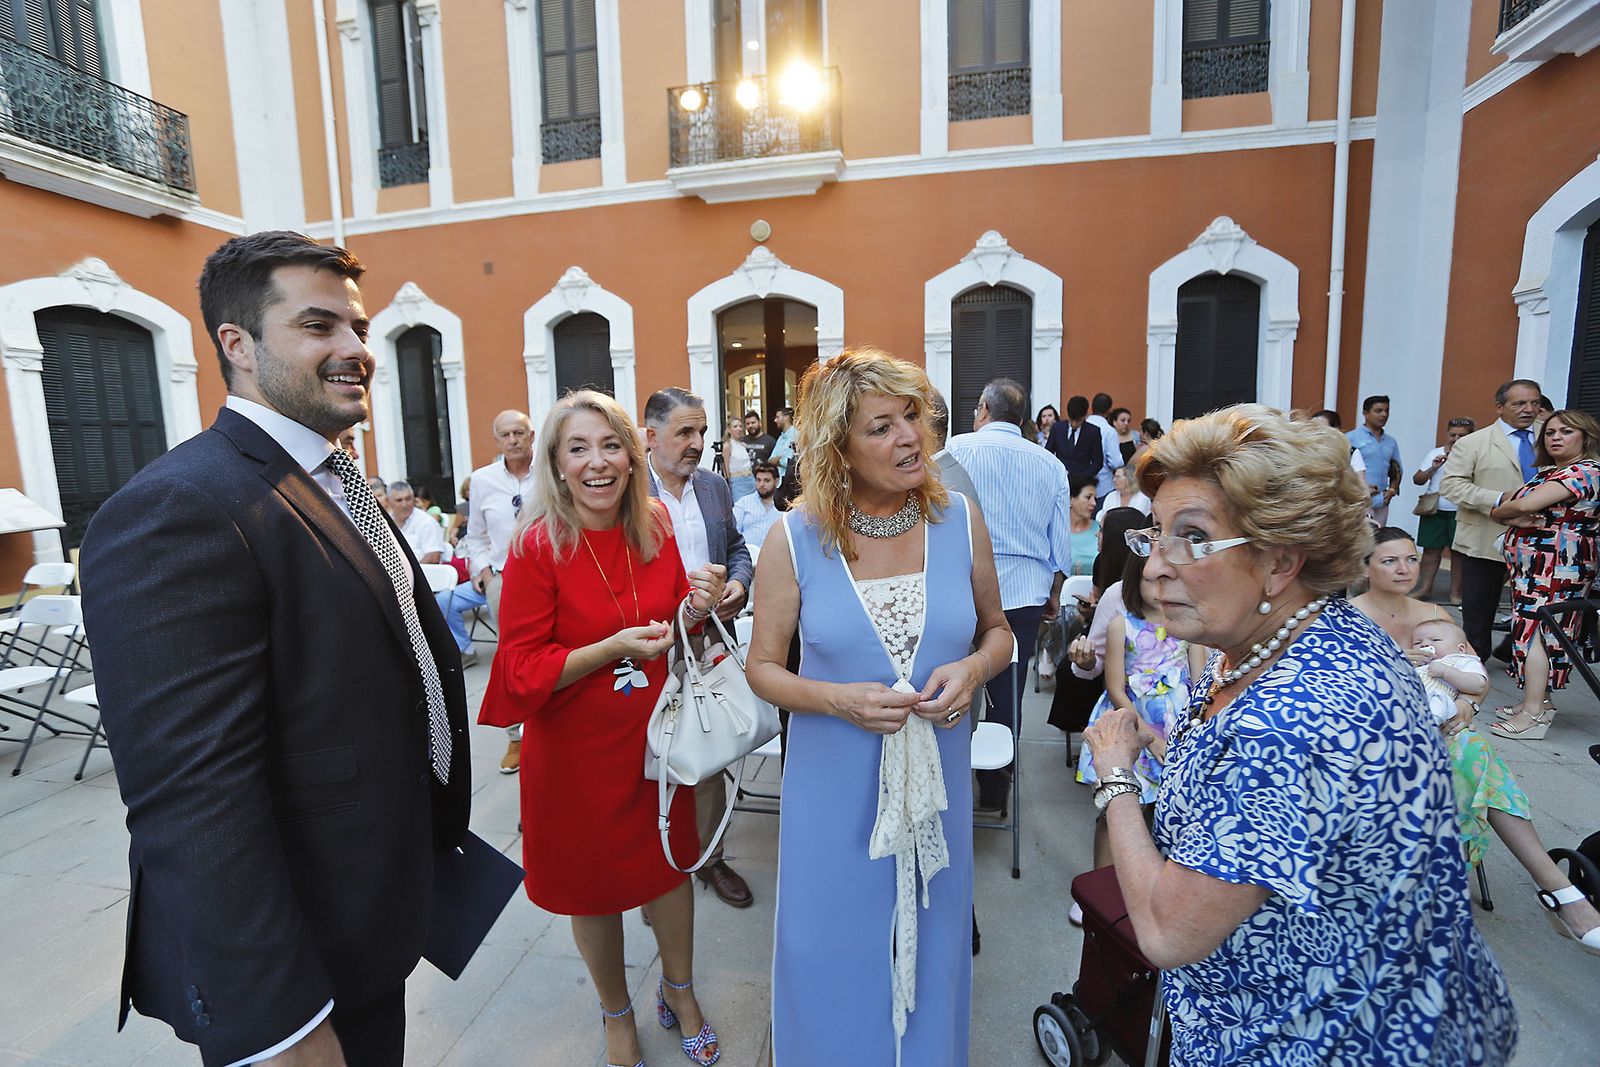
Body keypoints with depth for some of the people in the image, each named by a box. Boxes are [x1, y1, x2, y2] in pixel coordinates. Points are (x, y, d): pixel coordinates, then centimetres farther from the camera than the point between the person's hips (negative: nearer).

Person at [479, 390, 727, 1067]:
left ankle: (679, 993, 47)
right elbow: (522, 670, -15)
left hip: (656, 736, 3)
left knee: (671, 865, 18)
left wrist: (695, 610, -17)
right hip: (576, 749, -3)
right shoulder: (536, 546, -16)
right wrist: (615, 647, -27)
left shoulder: (657, 530, -4)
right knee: (594, 887, 17)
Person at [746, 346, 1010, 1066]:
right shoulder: (795, 539, -13)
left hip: (936, 777, 2)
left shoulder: (960, 520, -7)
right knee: (835, 953, 19)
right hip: (834, 784, -2)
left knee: (929, 944, 24)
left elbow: (997, 630, 7)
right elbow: (763, 666, -5)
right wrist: (838, 700, -22)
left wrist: (973, 668, -15)